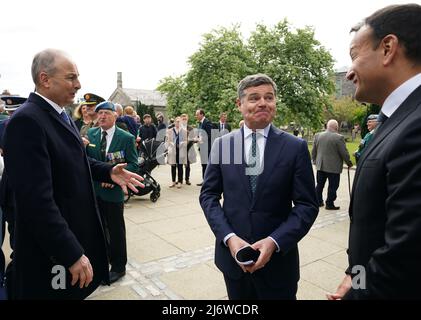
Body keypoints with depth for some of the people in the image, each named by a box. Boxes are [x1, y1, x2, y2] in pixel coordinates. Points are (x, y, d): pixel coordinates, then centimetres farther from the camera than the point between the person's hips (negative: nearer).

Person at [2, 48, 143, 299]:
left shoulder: (61, 115, 7)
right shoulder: (27, 121, -24)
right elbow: (38, 200, -28)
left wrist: (108, 171, -1)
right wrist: (72, 254, -25)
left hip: (77, 230, 9)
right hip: (54, 245, -9)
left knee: (77, 291, 25)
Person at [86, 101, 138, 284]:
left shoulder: (126, 138, -8)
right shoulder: (90, 134, 4)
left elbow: (133, 165, -9)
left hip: (113, 191, -4)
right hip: (93, 190, 4)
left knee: (116, 231, 9)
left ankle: (118, 267, 27)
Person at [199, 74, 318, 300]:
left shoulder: (296, 147, -6)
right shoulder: (222, 145, 0)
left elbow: (307, 205, -6)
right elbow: (208, 195, 0)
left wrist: (275, 241, -18)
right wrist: (229, 237, -13)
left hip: (277, 259, -1)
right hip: (232, 253, 2)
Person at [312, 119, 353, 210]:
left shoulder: (318, 136, 2)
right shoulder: (339, 137, -15)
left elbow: (313, 151, 9)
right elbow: (344, 153, -10)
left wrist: (314, 160, 23)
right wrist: (349, 163, 5)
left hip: (320, 166, 6)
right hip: (334, 167, -5)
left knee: (320, 184, 16)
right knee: (332, 186, 4)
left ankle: (318, 201, 24)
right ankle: (329, 204, 8)